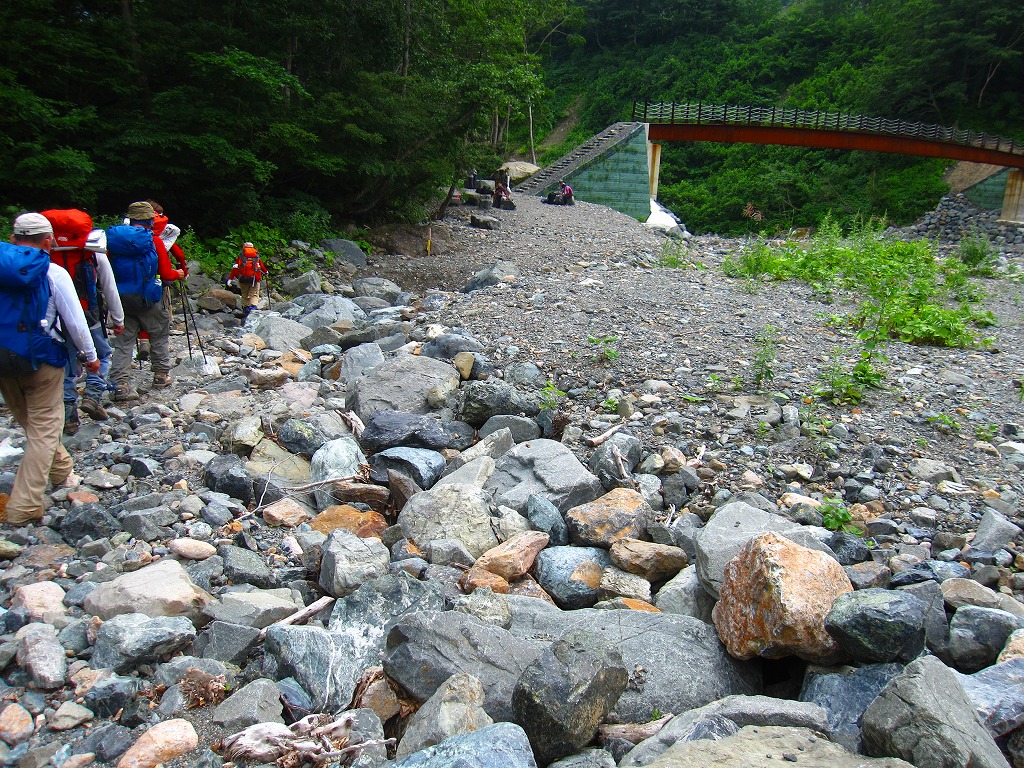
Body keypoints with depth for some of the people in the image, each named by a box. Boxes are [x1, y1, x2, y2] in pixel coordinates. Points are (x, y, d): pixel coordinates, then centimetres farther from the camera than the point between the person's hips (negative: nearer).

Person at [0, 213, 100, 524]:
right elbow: (75, 321, -9)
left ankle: (61, 471, 41)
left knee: (32, 424, 23)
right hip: (41, 359, -5)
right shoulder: (53, 273, -10)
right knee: (44, 430, 2)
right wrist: (90, 356, 4)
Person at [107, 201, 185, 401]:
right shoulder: (153, 241, -9)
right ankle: (161, 375, 23)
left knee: (123, 341, 6)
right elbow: (166, 274, -5)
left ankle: (119, 384, -2)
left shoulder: (113, 239, 2)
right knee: (160, 335, 16)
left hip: (121, 299, 3)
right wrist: (178, 274, 15)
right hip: (148, 299, -3)